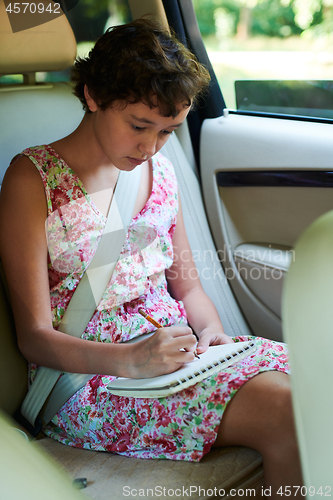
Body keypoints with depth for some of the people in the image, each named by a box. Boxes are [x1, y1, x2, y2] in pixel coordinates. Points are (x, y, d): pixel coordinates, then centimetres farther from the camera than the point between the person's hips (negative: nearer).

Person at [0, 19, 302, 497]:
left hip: (171, 345, 6)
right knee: (286, 413, -26)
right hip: (86, 371, -6)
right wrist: (130, 360, -26)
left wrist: (212, 331, -5)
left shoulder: (159, 170, 12)